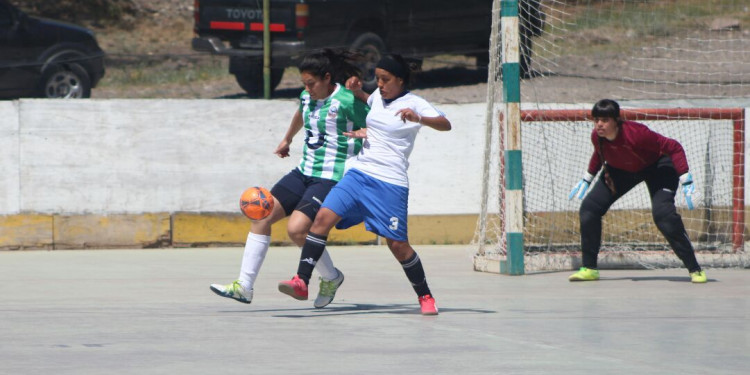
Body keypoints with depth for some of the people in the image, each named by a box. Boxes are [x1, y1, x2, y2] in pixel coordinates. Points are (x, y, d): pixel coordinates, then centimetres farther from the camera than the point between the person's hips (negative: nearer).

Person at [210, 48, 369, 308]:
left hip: (332, 179, -8)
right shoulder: (307, 98, 10)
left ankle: (331, 278, 4)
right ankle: (244, 286, -1)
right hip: (305, 173, 8)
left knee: (296, 228, -23)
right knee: (262, 214, -4)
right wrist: (287, 139, 49)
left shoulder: (348, 101, -14)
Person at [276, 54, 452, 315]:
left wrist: (419, 118, -37)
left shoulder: (414, 104, -6)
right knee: (324, 217, -13)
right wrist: (357, 92, 19)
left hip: (390, 183, -5)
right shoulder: (378, 96, 13)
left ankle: (425, 297, 18)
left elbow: (445, 125, -20)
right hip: (359, 173, 5)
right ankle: (301, 282, -16)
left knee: (397, 244, -3)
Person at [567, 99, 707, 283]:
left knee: (663, 214, -26)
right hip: (621, 170, 6)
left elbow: (673, 147, -32)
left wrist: (686, 181, -36)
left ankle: (695, 269, -15)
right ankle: (589, 268, 6)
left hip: (657, 167, -6)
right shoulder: (597, 136, -20)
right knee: (589, 207, -6)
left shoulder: (636, 133, -38)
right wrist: (586, 180, 11)